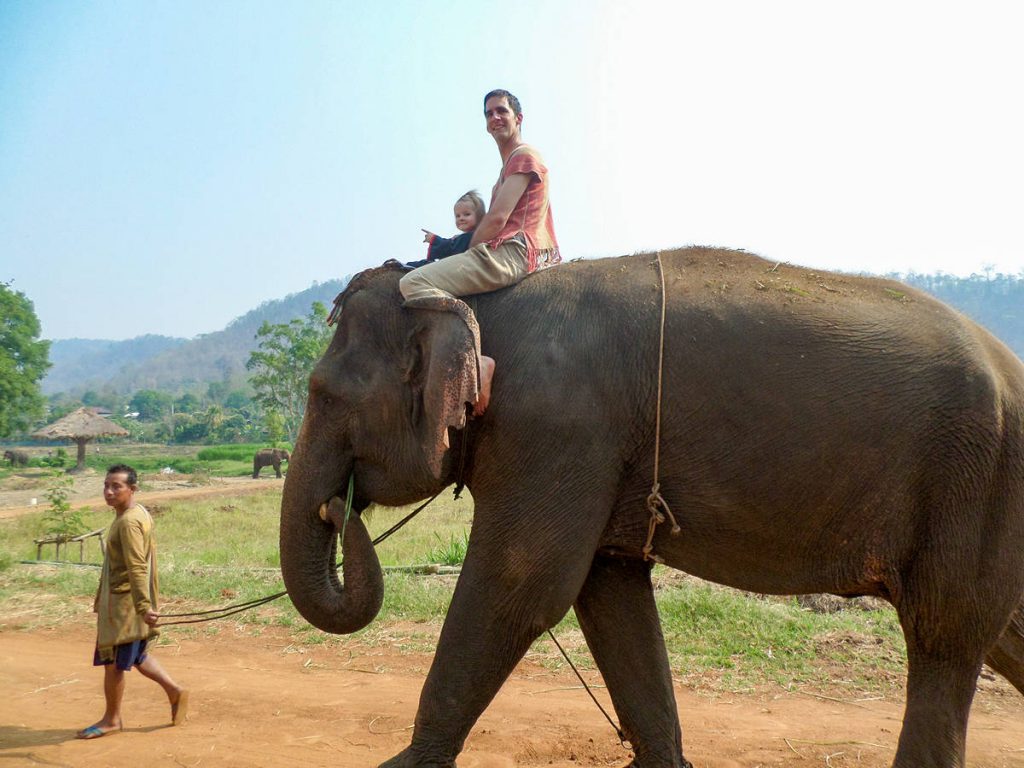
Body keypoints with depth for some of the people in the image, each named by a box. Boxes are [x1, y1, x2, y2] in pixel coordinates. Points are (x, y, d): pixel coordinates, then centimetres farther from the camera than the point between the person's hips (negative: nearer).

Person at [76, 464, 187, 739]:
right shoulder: (138, 514, 9)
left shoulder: (129, 522, -21)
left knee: (112, 662, 4)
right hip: (117, 599, 10)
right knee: (136, 655, 19)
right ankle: (175, 691, 26)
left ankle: (112, 719, 18)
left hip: (125, 602, -10)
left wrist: (143, 606, -31)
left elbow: (137, 568, -27)